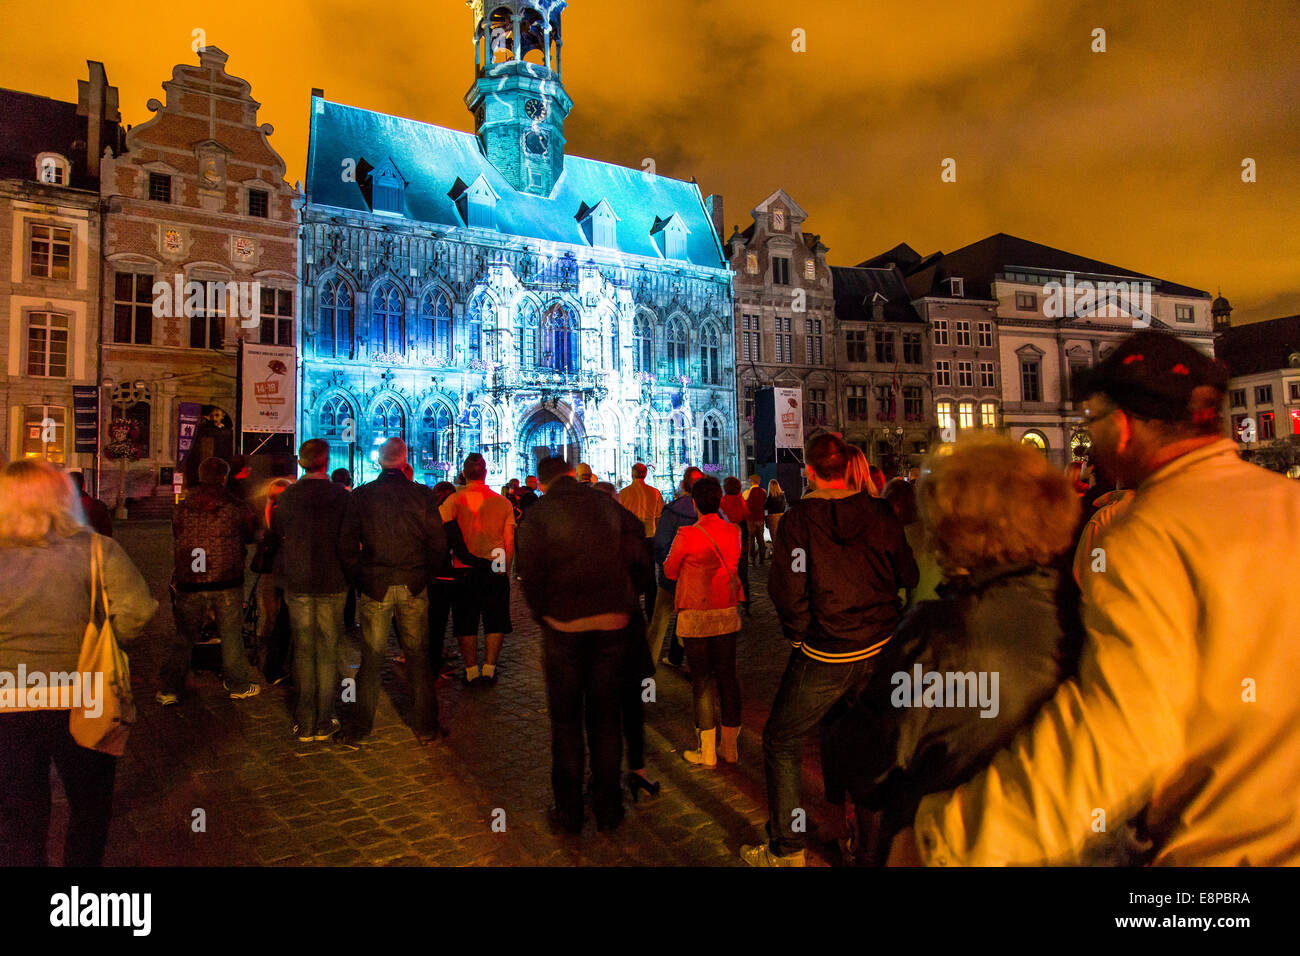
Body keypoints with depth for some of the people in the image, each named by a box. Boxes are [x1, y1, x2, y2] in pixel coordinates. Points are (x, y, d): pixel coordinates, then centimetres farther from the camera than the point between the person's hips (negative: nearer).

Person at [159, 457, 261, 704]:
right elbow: (251, 537, 8)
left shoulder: (181, 510, 1)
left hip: (190, 584, 2)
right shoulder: (237, 508, -7)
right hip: (227, 583, -2)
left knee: (183, 636, 12)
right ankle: (238, 685, 19)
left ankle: (170, 689, 15)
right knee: (231, 635, 9)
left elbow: (175, 547, 9)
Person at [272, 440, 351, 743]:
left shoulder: (286, 497, -4)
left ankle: (304, 723, 16)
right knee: (328, 652, 7)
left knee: (303, 651, 10)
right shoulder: (341, 496, -9)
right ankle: (324, 723, 13)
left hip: (297, 584, 1)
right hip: (332, 584, -1)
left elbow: (277, 534, 11)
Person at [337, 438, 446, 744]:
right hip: (413, 586, 0)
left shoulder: (360, 495, -3)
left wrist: (358, 581, 7)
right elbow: (438, 543, -5)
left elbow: (347, 547, -4)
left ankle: (362, 725, 19)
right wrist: (422, 572, 8)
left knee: (371, 658, 10)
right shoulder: (421, 494, -5)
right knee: (418, 657, 9)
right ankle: (427, 727, 16)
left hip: (374, 587, 0)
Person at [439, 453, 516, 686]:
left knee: (466, 623, 10)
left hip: (464, 570, -1)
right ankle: (489, 669, 13)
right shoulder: (503, 502, 1)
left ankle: (471, 671, 15)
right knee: (495, 622, 12)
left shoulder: (456, 499, -6)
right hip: (496, 570, 1)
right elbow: (509, 542, 3)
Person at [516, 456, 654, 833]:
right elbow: (641, 562, 3)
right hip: (614, 627, 2)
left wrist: (545, 619, 7)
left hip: (564, 629, -2)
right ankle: (608, 808, 24)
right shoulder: (609, 506, 3)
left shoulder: (538, 515, -4)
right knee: (606, 718, 14)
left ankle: (569, 812, 20)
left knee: (566, 721, 11)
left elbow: (531, 577, -7)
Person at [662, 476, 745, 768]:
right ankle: (730, 747, 22)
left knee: (701, 680, 5)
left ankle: (707, 752, 12)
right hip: (728, 613, 4)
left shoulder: (687, 535, -15)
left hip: (696, 616, -4)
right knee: (727, 676, 12)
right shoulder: (734, 532, -1)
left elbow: (670, 571, -2)